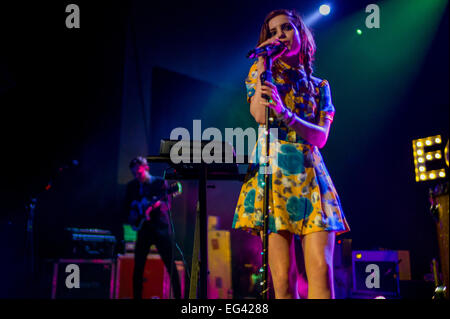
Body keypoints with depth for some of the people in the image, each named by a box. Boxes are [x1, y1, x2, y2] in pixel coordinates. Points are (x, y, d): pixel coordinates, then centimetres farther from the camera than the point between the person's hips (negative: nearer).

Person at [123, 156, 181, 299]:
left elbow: (167, 204, -7)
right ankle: (137, 296, 12)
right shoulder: (132, 186, 10)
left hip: (160, 227, -3)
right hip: (143, 229, 3)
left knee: (170, 265, -4)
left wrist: (157, 203, -27)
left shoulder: (160, 182, 0)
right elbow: (127, 206, 17)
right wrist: (133, 214, -3)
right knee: (138, 267, 1)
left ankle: (178, 296, 2)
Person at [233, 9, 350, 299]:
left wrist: (287, 115, -16)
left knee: (321, 270, -14)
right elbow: (260, 116, -4)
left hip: (311, 174, 2)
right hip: (272, 169, -1)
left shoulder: (319, 86, 19)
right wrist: (263, 65, 0)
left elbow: (321, 136, 3)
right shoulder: (261, 74, 16)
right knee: (283, 276, -9)